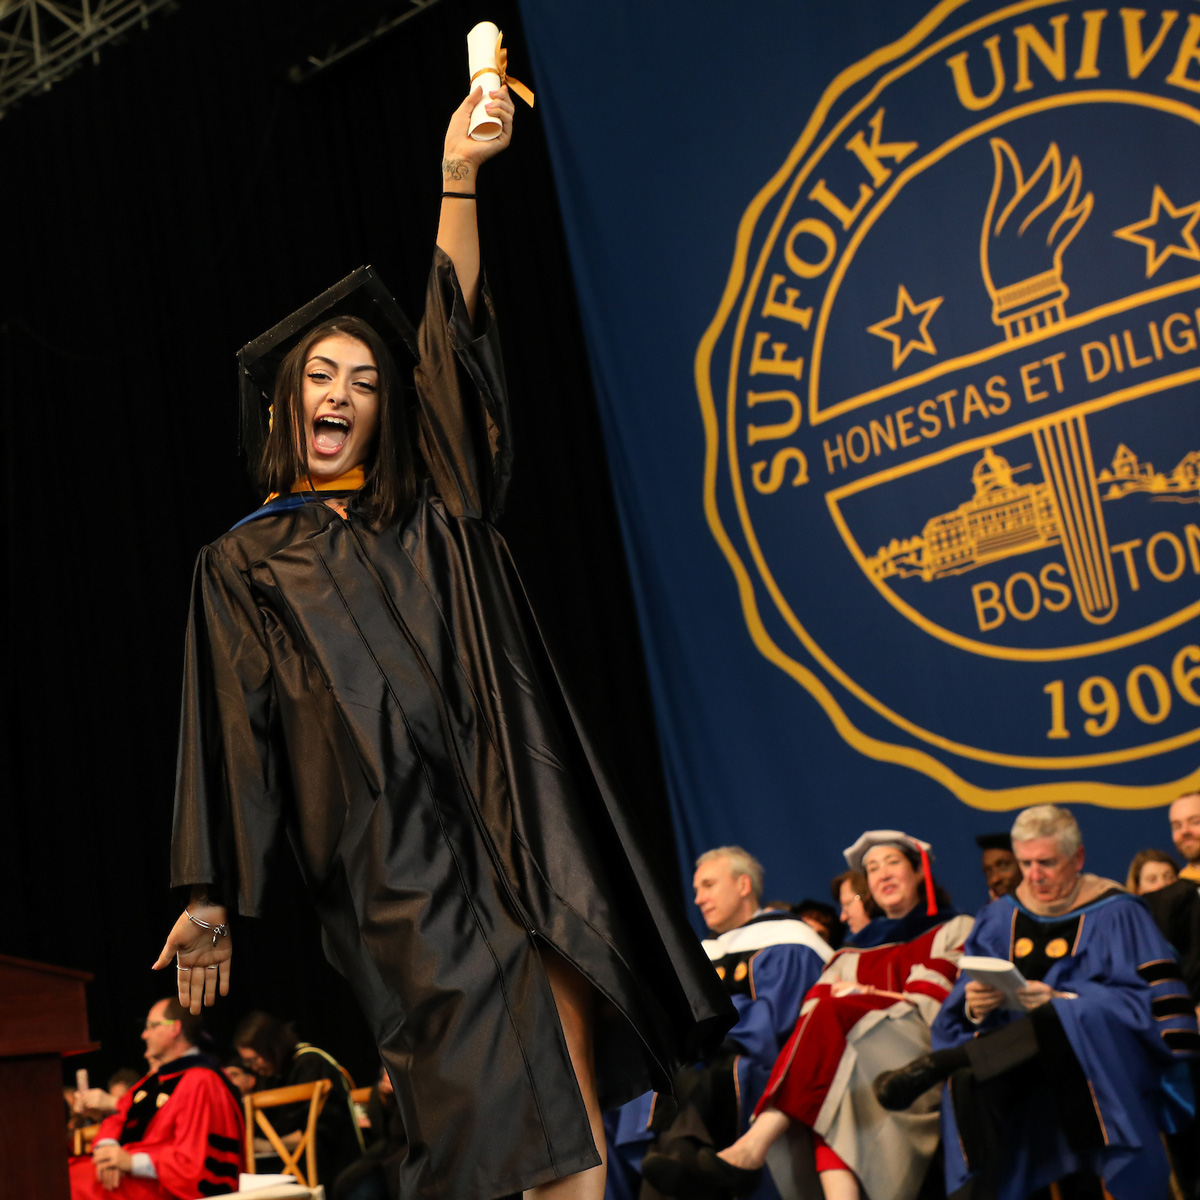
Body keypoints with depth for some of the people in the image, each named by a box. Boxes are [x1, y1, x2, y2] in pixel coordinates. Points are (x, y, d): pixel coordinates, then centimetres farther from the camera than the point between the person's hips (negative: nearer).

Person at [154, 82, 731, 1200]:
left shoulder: (433, 515, 19)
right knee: (492, 1087, -11)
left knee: (565, 994, -13)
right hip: (387, 834, -2)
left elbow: (452, 343, 9)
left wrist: (460, 175, 0)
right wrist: (209, 897, -2)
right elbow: (229, 727, 7)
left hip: (508, 801, 3)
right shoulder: (245, 563, 15)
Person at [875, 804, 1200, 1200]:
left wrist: (1060, 1001, -21)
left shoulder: (1115, 915, 3)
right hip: (1016, 1055, 3)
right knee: (969, 1081, -33)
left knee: (1066, 1024, -39)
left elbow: (1143, 1002, -8)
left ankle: (936, 1064, -34)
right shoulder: (1000, 918, 14)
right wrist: (976, 1006, -16)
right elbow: (960, 1010, 9)